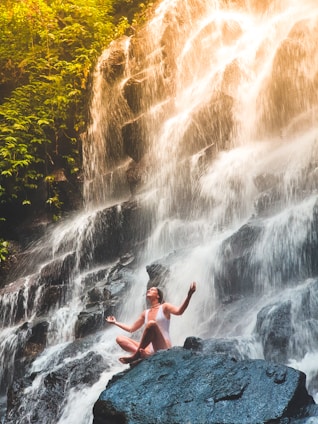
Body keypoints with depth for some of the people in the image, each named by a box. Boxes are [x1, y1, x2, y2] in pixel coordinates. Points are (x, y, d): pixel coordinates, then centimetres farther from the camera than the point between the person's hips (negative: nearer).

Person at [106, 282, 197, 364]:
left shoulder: (164, 307, 4)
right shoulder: (145, 313, 21)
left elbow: (179, 311, -18)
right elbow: (131, 329, 32)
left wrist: (189, 295, -34)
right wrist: (115, 322, 38)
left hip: (163, 348, -6)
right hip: (150, 349, 6)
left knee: (151, 323, -33)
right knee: (120, 339, -5)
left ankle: (136, 355, -26)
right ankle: (144, 353, -31)